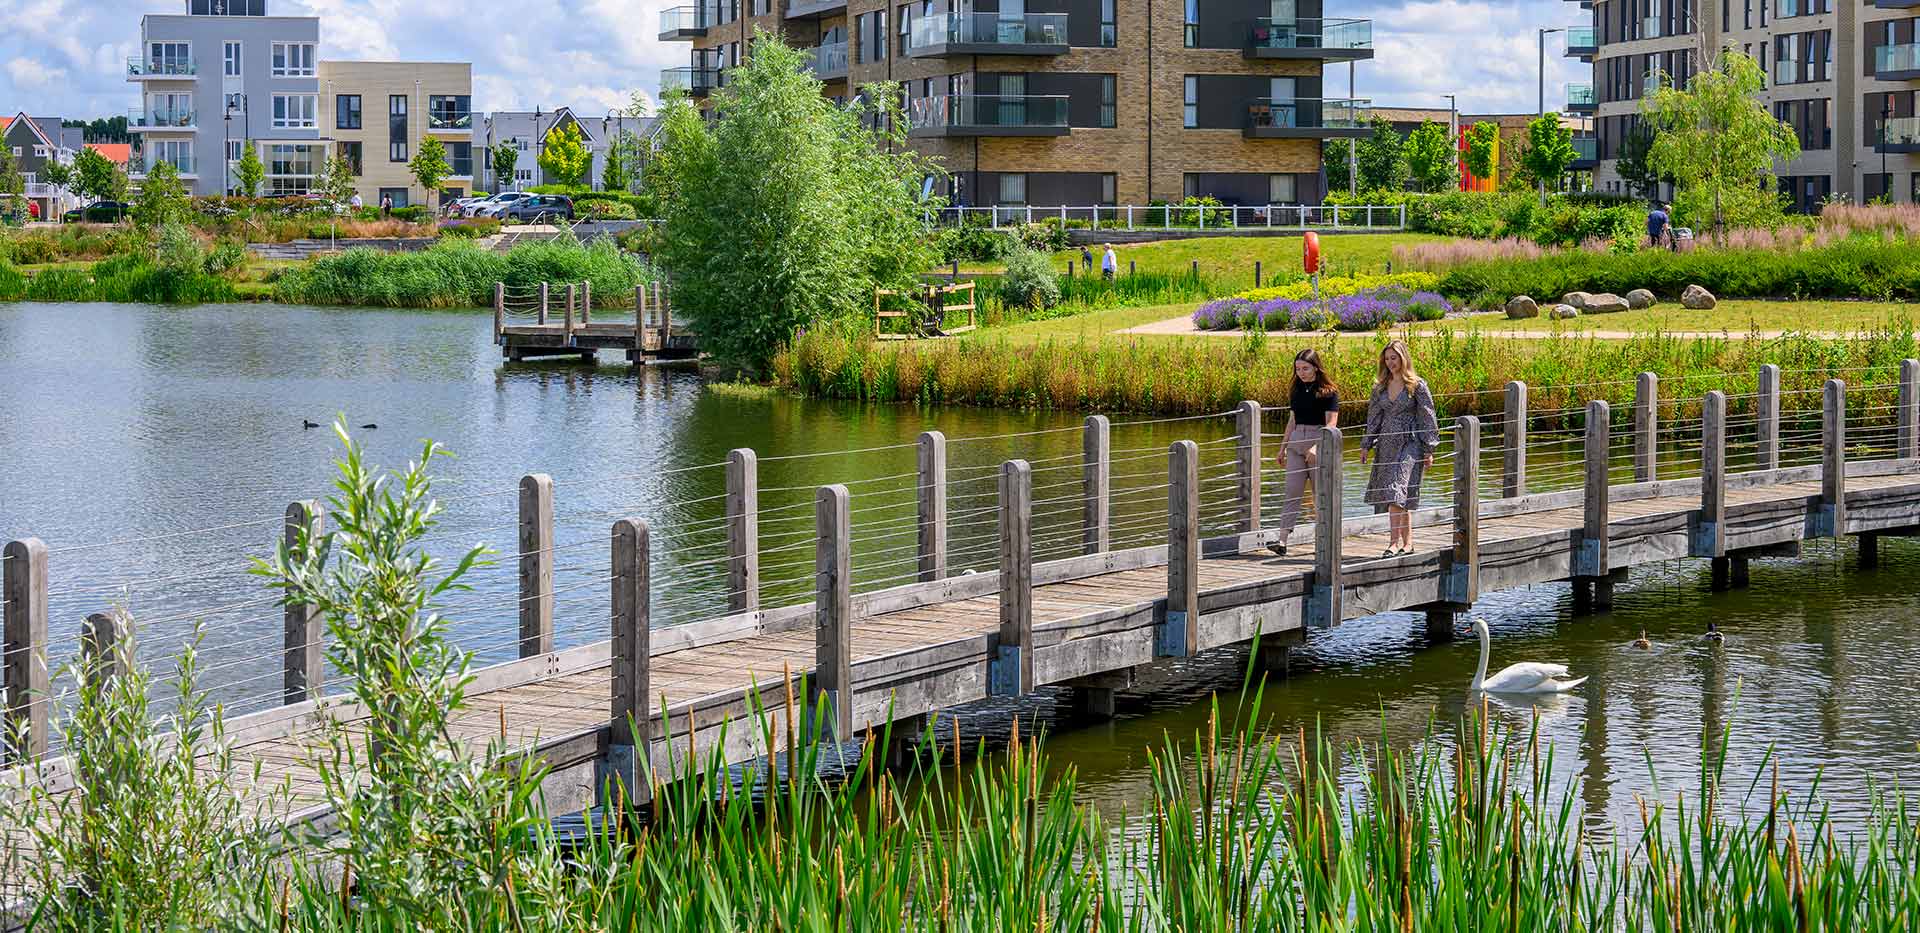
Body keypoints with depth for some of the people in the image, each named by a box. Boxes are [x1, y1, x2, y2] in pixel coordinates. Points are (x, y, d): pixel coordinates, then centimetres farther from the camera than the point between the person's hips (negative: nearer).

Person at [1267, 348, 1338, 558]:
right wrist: (1283, 447, 17)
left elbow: (1331, 423, -11)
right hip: (1296, 441, 5)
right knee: (1292, 492, -4)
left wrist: (1316, 446, -23)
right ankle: (1282, 541, -11)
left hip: (1320, 441, -5)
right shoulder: (1296, 390, 11)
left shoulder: (1328, 391, -6)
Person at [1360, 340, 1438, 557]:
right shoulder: (1381, 386, 10)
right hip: (1386, 444, 6)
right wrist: (1366, 445, 12)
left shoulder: (1417, 386, -5)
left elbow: (1427, 418, -3)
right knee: (1401, 498, 7)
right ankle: (1407, 541, 15)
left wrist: (1429, 450, -5)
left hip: (1409, 444, -6)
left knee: (1396, 492, -18)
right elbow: (1374, 416, 16)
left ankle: (1395, 542, -20)